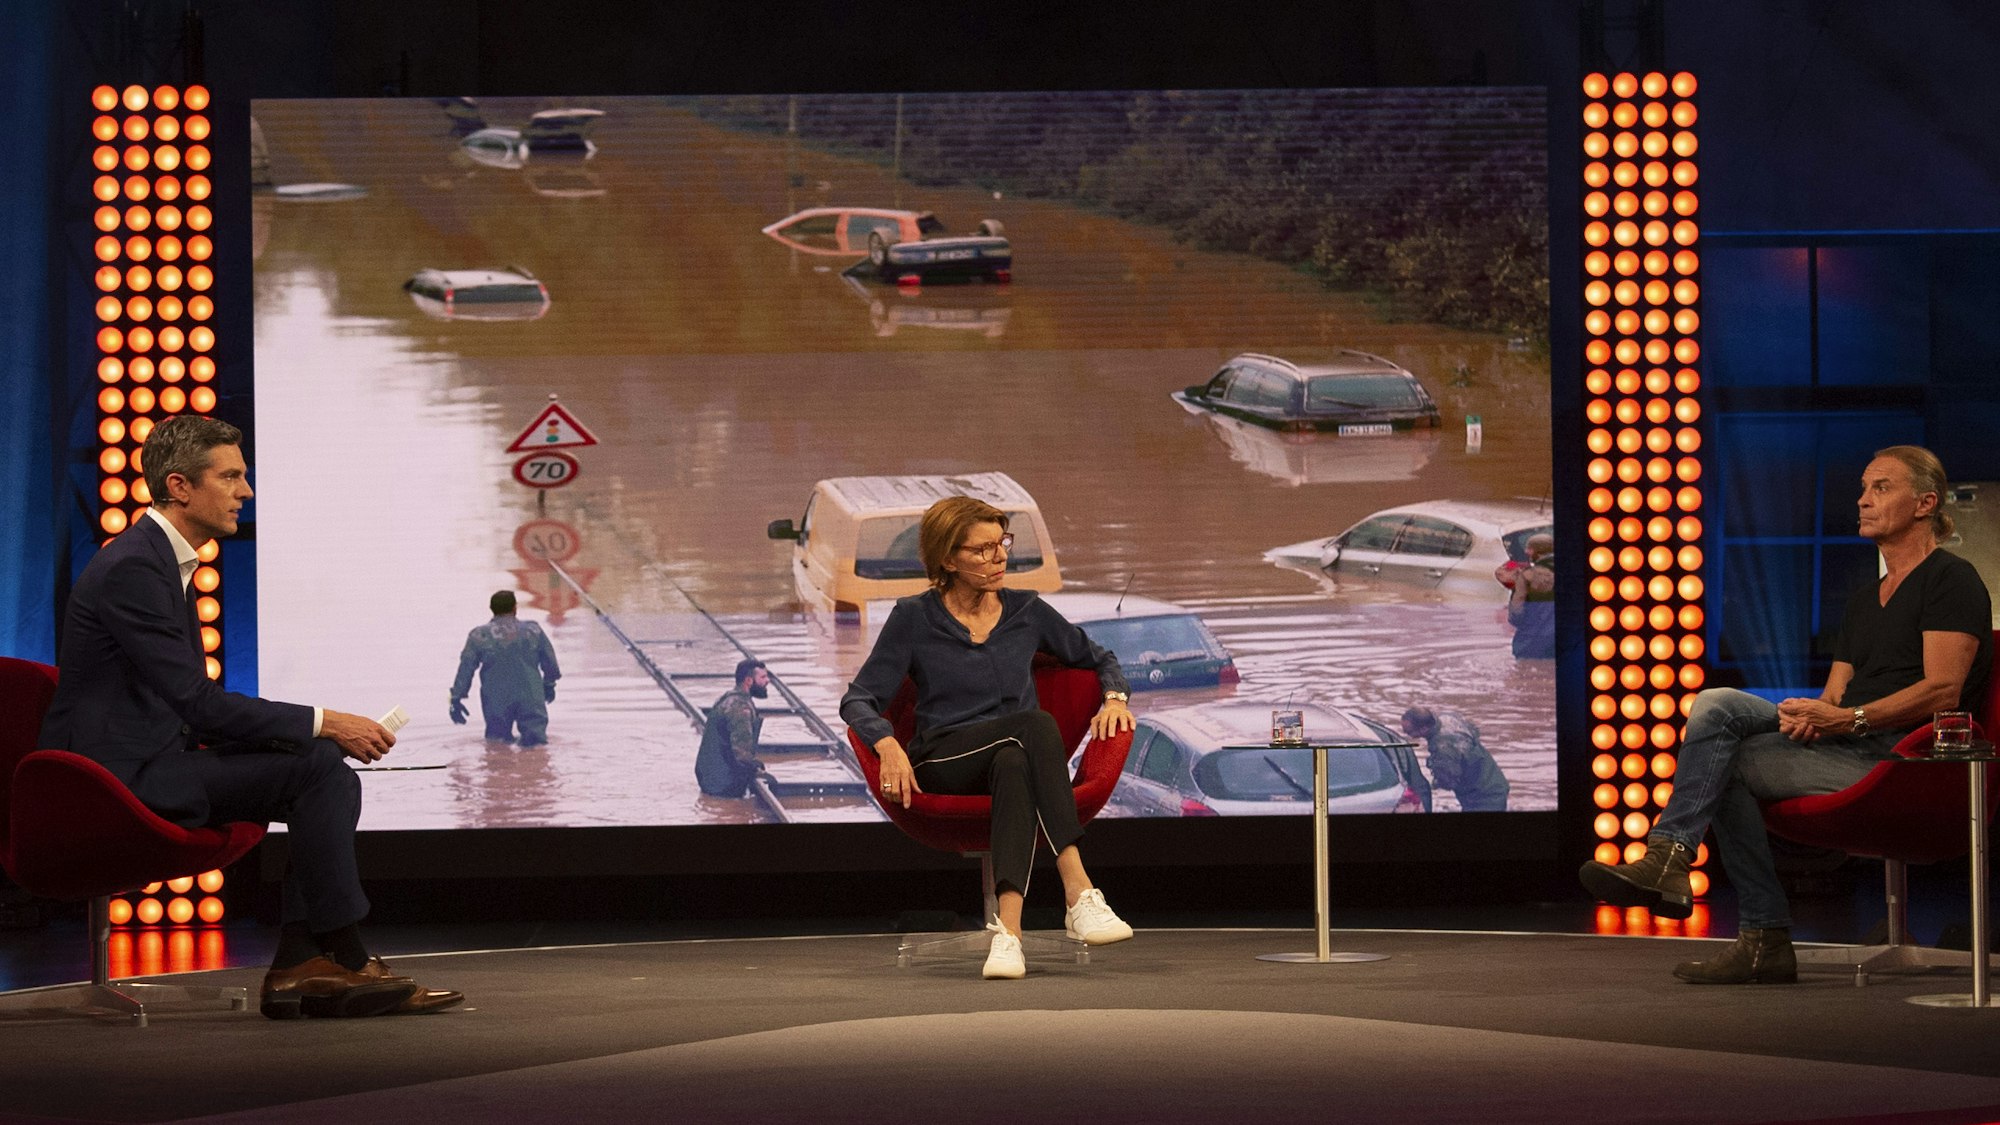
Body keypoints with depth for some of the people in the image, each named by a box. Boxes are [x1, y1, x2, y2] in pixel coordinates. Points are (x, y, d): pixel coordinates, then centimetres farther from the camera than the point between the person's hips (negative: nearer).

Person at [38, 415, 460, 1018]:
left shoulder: (162, 561, 16)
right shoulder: (130, 568, -16)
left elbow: (199, 702, 17)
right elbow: (197, 703, -21)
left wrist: (322, 732, 4)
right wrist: (322, 724, -16)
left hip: (160, 757, 10)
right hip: (126, 773, -10)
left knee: (332, 777, 1)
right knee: (316, 766, -18)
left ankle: (299, 967, -7)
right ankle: (344, 960, -11)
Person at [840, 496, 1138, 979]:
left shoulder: (1027, 612, 13)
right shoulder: (915, 618, 5)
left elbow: (1098, 659, 26)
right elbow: (859, 699, 1)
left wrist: (1114, 697, 3)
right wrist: (887, 743, -21)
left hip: (1015, 756, 2)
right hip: (942, 765, -2)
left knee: (1014, 765, -40)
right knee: (1036, 723, -35)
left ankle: (1008, 930, -57)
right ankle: (1079, 893, -49)